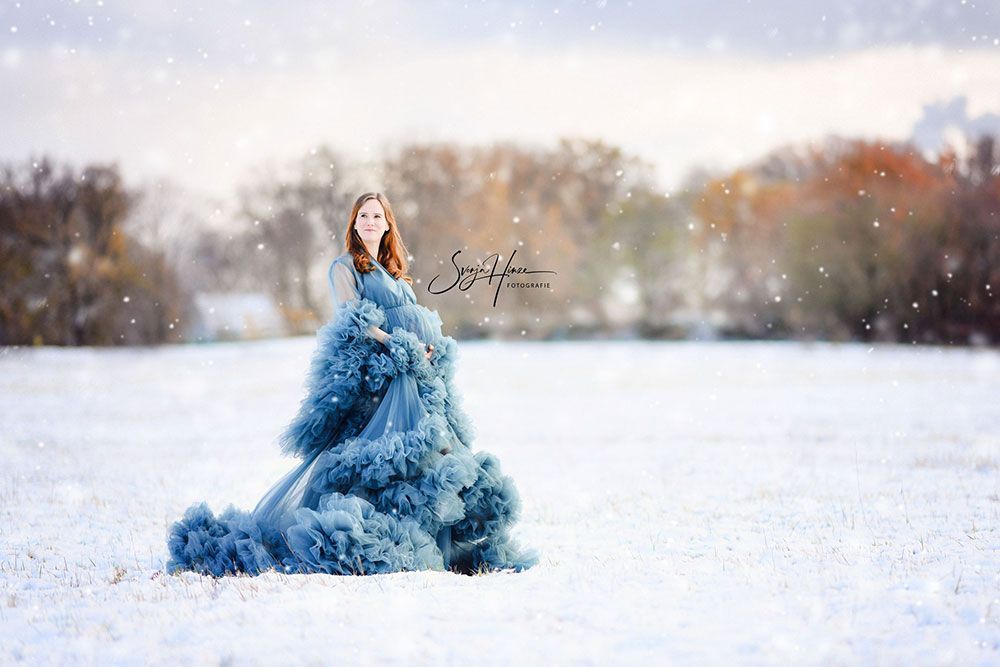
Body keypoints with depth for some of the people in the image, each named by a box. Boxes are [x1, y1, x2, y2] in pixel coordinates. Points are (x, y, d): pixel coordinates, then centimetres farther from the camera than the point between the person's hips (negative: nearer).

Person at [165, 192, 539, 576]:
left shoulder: (392, 272, 23)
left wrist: (429, 349, 1)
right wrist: (400, 346, -20)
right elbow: (352, 322, -12)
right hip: (381, 376, -8)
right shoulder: (345, 267, 1)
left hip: (420, 377, 8)